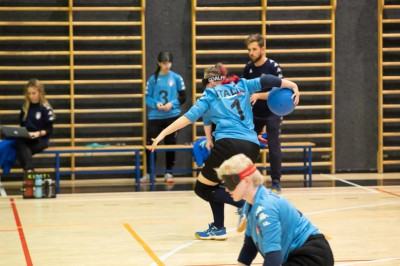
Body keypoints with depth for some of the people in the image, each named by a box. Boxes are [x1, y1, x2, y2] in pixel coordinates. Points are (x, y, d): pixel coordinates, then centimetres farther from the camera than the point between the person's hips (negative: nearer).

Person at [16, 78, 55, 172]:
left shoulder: (45, 108, -1)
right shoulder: (25, 107, 13)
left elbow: (49, 130, -2)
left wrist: (39, 133, -20)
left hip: (41, 140, -3)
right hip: (25, 139, 3)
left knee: (21, 150, -34)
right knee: (19, 143, -35)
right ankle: (29, 170, -53)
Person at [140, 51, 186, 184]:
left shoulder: (176, 78, 0)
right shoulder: (153, 79, 1)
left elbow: (183, 97, 4)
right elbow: (147, 97, 3)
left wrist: (172, 104, -13)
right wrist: (156, 104, -16)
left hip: (172, 116, 0)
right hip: (155, 117, 0)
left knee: (170, 144, 6)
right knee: (150, 145, -2)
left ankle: (168, 173, 17)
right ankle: (148, 173, 10)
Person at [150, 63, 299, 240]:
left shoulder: (210, 95, 9)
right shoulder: (241, 85, 20)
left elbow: (189, 117, 1)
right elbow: (265, 80, 12)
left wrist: (163, 133, 1)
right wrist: (293, 86, 20)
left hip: (229, 144, -6)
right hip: (252, 146, 6)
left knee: (202, 188, 6)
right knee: (214, 184, 24)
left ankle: (243, 205, -10)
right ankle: (218, 228, 19)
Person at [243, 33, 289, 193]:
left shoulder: (273, 67, -16)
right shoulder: (248, 67, -1)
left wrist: (258, 95, -33)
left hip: (272, 113, -5)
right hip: (254, 113, 5)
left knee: (274, 147, -7)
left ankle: (276, 182, 1)